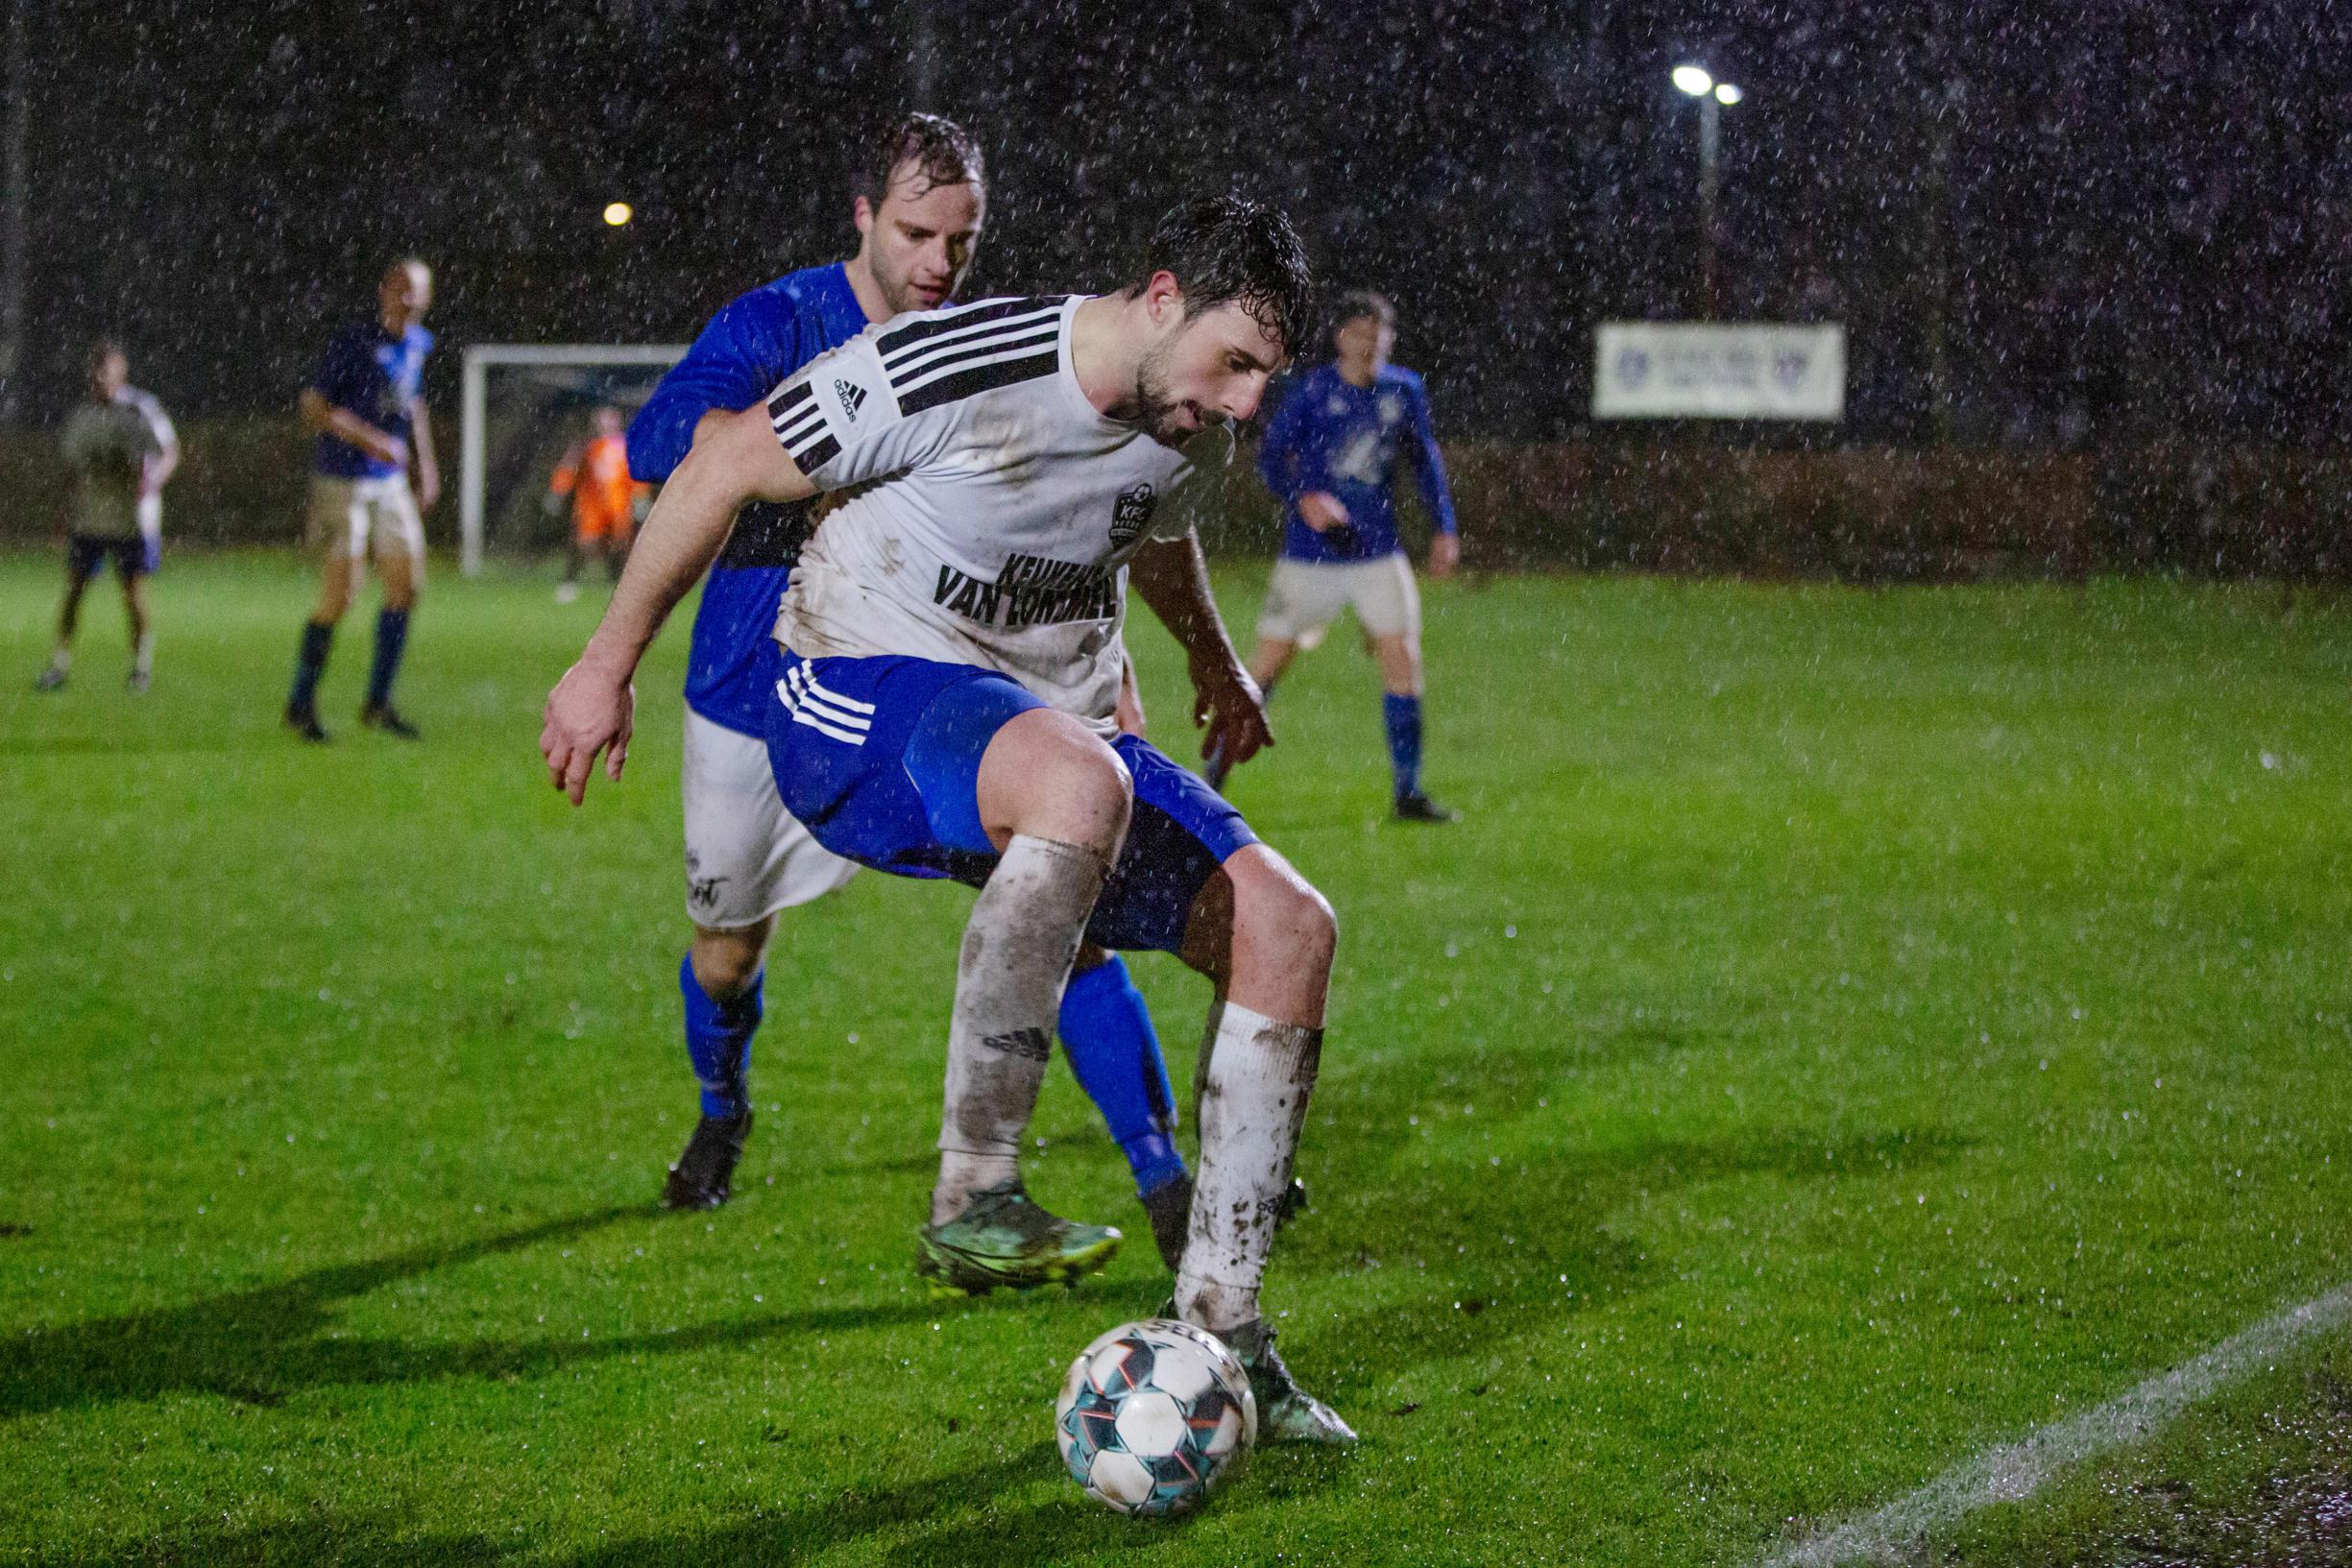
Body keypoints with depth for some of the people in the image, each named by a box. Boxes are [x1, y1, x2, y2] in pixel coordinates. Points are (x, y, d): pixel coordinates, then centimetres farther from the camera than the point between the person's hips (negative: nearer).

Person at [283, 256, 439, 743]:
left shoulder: (418, 344, 8)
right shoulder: (351, 342, -14)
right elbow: (313, 409, -16)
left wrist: (425, 467, 21)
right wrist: (369, 441, -26)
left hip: (391, 482, 7)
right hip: (344, 479, -7)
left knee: (407, 583, 2)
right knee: (340, 593, -9)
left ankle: (378, 703, 12)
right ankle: (301, 703, 5)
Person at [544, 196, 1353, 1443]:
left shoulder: (1192, 426, 2)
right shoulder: (956, 367, -22)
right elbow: (722, 467, -11)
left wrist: (1212, 661, 43)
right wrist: (606, 666, -5)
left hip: (1050, 727, 8)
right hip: (863, 696, -8)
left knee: (1288, 930, -8)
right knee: (1081, 777, -41)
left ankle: (1213, 1337, -1)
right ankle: (969, 1199, -32)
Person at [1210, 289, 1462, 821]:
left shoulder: (1404, 390, 5)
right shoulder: (1313, 389, -7)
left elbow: (1425, 460, 19)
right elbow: (1270, 456, -9)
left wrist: (1443, 527, 14)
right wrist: (1303, 499, -27)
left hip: (1377, 553, 3)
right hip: (1309, 554, -3)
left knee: (1403, 661, -7)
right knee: (1267, 666, 0)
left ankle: (1408, 794, 1)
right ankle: (1211, 781, 12)